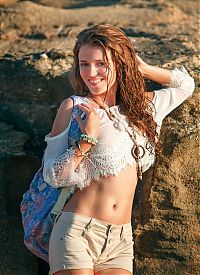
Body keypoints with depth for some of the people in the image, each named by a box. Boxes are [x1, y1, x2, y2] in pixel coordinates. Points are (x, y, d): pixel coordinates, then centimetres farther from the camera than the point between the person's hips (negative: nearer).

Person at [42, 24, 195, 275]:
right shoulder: (74, 107, 0)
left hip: (121, 239, 4)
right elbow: (53, 176, -1)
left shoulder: (142, 106, 12)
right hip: (77, 231, -3)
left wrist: (141, 68, 17)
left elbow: (185, 84, 28)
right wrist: (87, 139, -13)